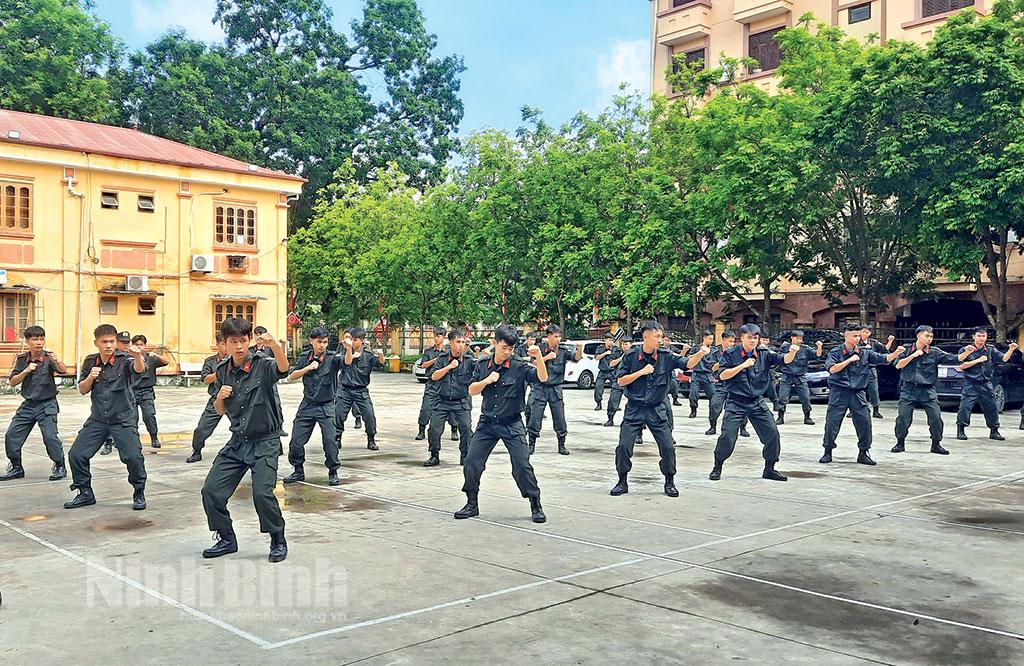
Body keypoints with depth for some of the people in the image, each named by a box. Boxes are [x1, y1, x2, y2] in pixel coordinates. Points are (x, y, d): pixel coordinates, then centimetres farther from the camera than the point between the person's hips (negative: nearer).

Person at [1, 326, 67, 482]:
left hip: (47, 404, -5)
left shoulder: (48, 358, -10)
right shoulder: (22, 359, 3)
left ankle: (60, 467, 1)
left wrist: (58, 361, -50)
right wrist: (26, 371, -16)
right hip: (28, 404, 5)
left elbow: (63, 371, -28)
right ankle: (16, 468, 21)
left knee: (50, 436, -17)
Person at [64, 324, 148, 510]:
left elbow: (139, 369, -33)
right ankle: (86, 494, 19)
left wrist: (138, 356, -56)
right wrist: (90, 377, -13)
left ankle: (139, 494, 4)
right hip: (98, 419, 5)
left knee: (133, 457, -19)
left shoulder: (124, 360, -11)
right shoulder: (90, 362, 3)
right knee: (76, 455, -1)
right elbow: (82, 390, 9)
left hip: (124, 419, -5)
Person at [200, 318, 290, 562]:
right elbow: (220, 410, 15)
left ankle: (278, 541, 3)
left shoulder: (262, 364, -13)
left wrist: (275, 346, -57)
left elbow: (283, 368, -38)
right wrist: (220, 397, -8)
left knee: (262, 492, -21)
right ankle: (227, 539, 21)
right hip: (237, 441, 6)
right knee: (211, 491, 0)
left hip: (265, 441, -6)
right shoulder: (223, 370, 4)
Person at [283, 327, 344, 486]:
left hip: (326, 406, -3)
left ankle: (333, 472, 5)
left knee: (330, 440, -12)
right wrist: (308, 368, -14)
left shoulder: (332, 358, -6)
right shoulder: (304, 358, 4)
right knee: (296, 441, 4)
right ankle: (298, 471, 23)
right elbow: (291, 377, -1)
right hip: (307, 405, 3)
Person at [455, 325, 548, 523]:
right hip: (487, 423, 4)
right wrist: (486, 380, -12)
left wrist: (539, 357, -35)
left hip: (512, 425, -3)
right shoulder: (483, 366, 3)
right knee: (471, 463, 1)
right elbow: (472, 390, 6)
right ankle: (472, 504, 17)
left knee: (522, 466, -6)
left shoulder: (519, 367, -9)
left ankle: (536, 506, 8)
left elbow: (543, 378, -20)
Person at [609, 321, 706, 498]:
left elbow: (687, 364, -12)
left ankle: (669, 482, 16)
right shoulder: (631, 356, -6)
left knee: (667, 447, -2)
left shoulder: (665, 355, -4)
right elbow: (620, 381, -5)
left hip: (657, 410, 1)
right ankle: (622, 482, 14)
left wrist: (700, 354, -32)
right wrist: (641, 372, -16)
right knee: (624, 446, -4)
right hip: (634, 409, -1)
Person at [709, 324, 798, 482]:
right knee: (727, 436, -9)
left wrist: (792, 352, -31)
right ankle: (717, 468, 10)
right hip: (736, 402, -3)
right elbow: (722, 375, -12)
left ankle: (769, 469, 17)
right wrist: (743, 365, -19)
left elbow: (785, 360, -9)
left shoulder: (764, 354, 1)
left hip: (757, 402, 3)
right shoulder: (730, 354, -5)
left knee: (772, 434, 1)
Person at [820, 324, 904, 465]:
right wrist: (850, 360, -15)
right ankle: (828, 452, 13)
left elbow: (884, 359, 0)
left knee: (864, 423, -1)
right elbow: (832, 369, -15)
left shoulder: (865, 352, 6)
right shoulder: (835, 352, -1)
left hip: (858, 394, 2)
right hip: (839, 392, -2)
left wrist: (896, 353, -18)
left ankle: (863, 453, 13)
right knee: (832, 423, 0)